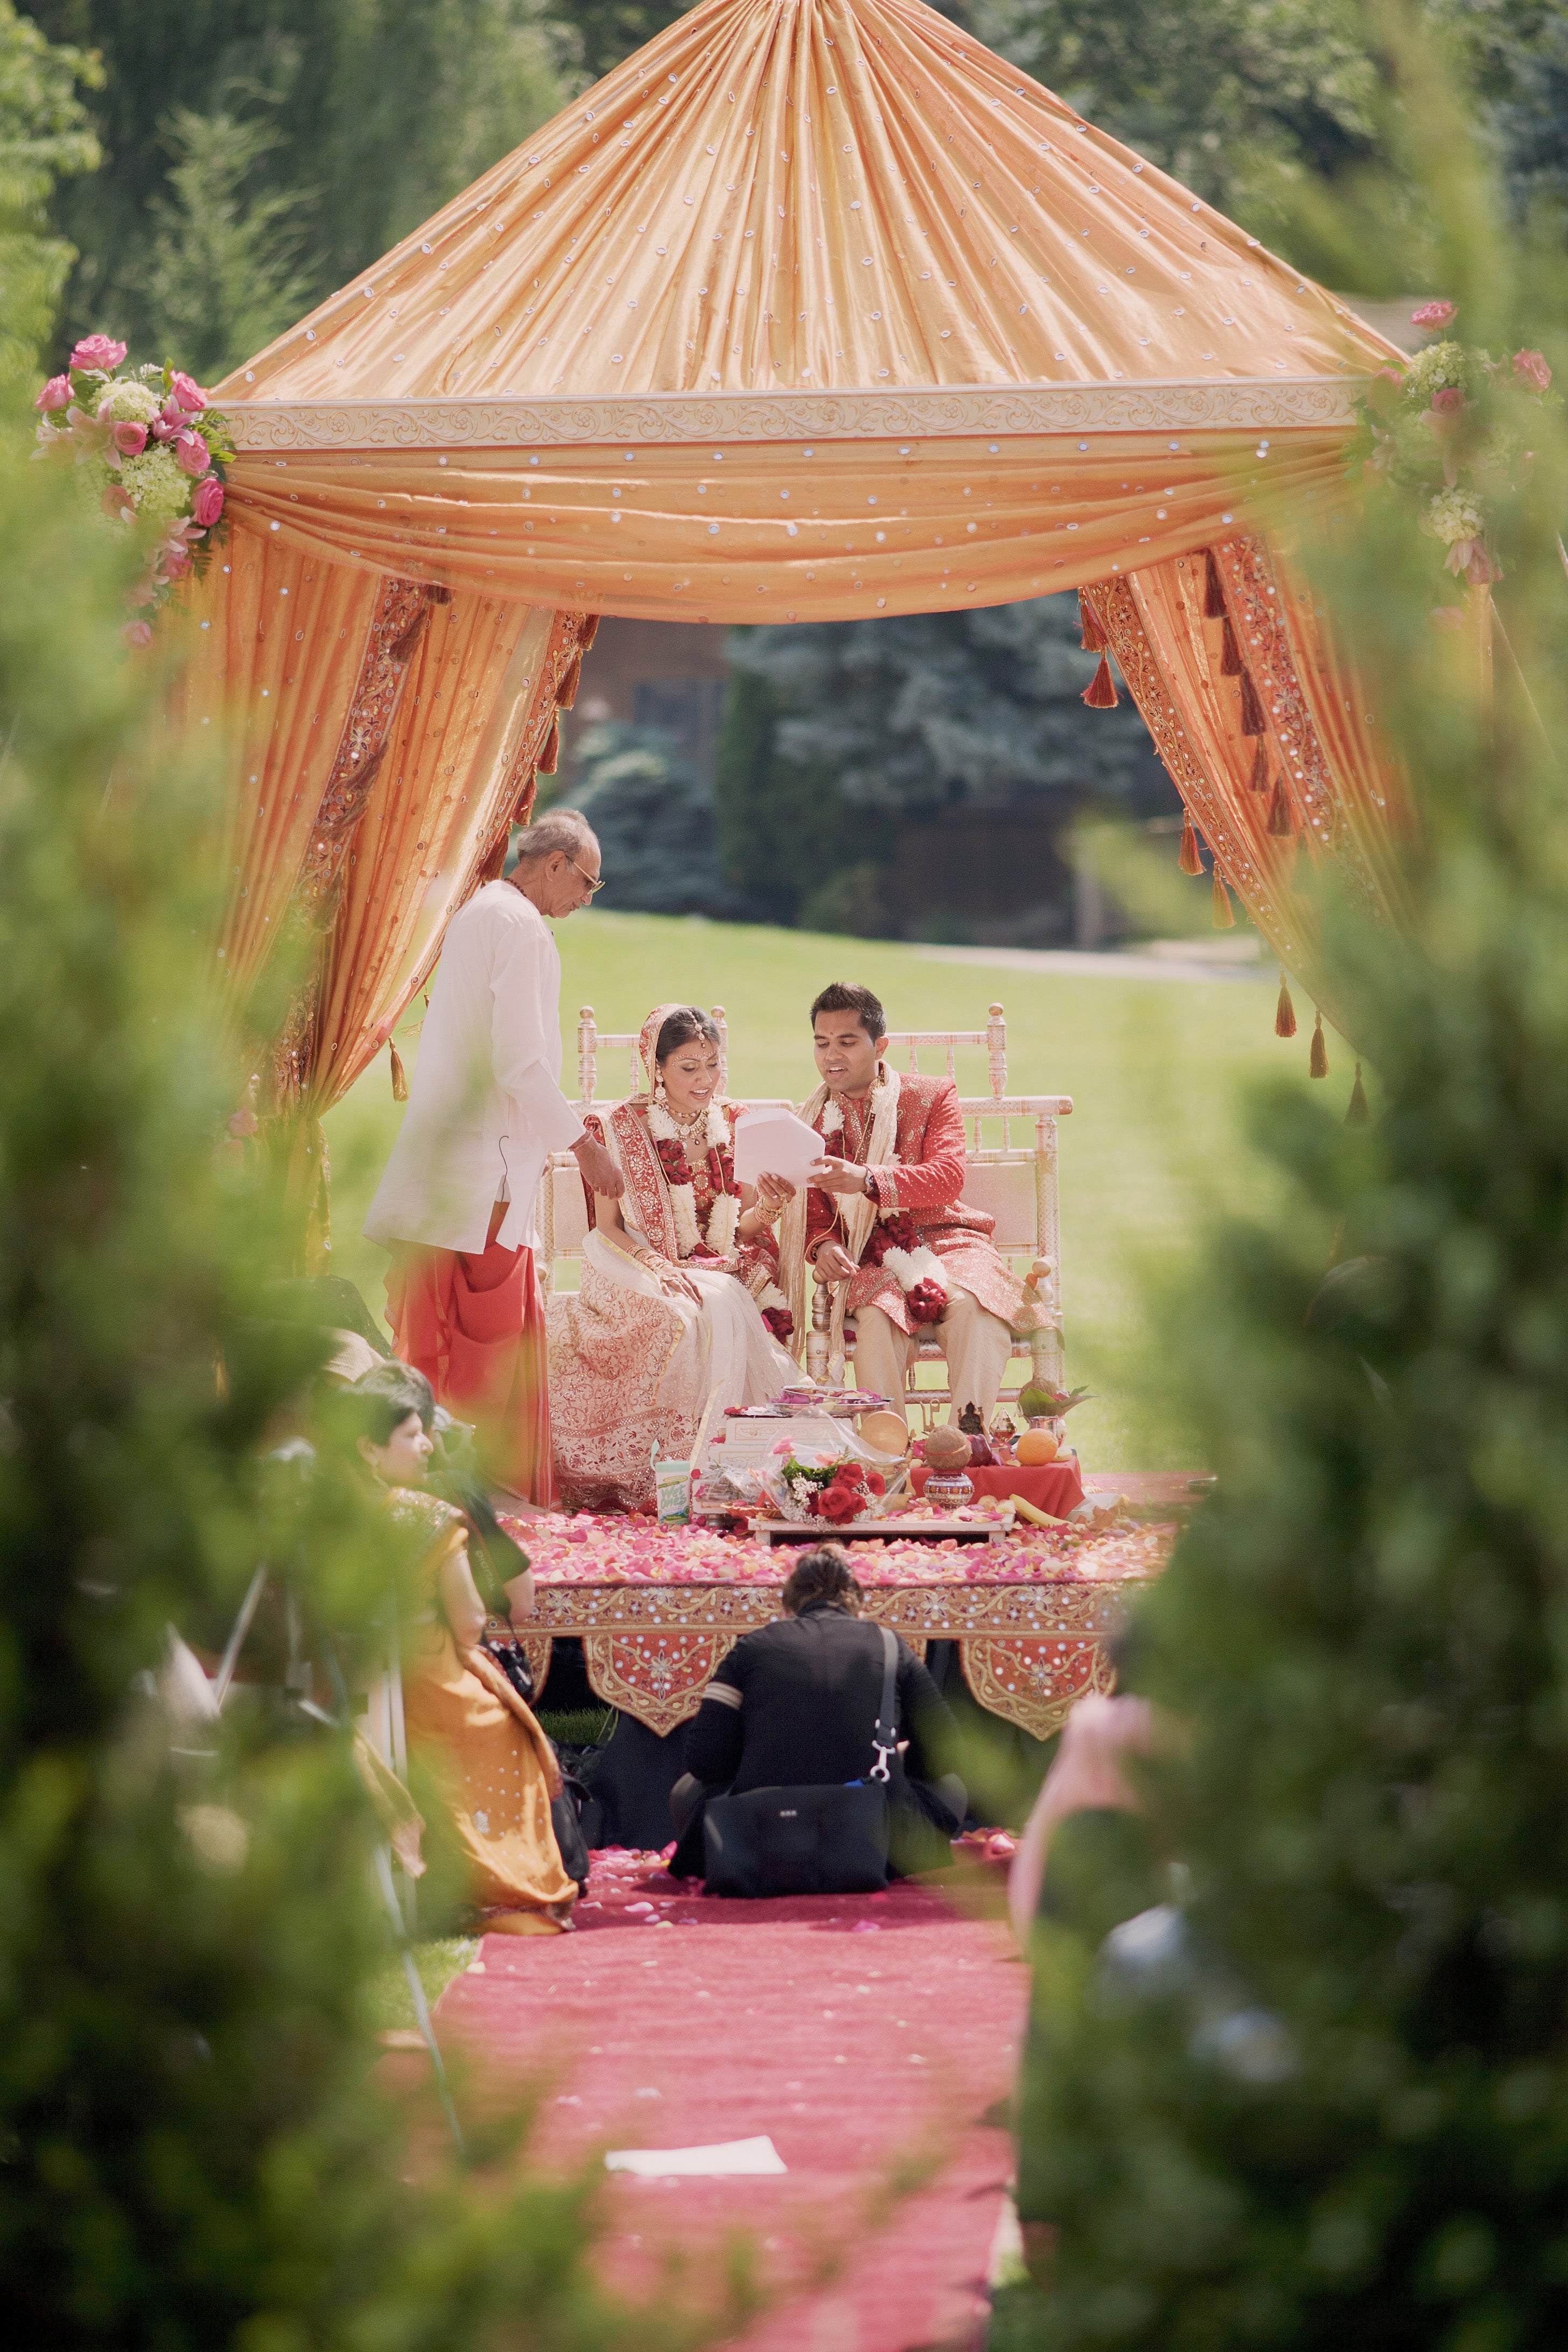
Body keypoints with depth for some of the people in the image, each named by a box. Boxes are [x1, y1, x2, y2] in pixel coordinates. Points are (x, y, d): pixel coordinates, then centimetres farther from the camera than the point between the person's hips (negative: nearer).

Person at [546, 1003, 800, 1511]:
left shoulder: (733, 1125, 9)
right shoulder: (627, 1125, 0)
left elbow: (742, 1231, 7)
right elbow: (606, 1227, -2)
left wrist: (767, 1208, -16)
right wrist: (661, 1267, -19)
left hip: (720, 1273, 2)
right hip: (638, 1272, -2)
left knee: (727, 1304, -33)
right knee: (692, 1316, -35)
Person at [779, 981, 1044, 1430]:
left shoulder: (933, 1097, 7)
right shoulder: (812, 1125, 16)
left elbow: (948, 1179, -10)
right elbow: (814, 1217, 16)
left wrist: (867, 1181, -27)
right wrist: (823, 1246, -11)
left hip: (943, 1241, -1)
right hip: (872, 1263, 1)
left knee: (973, 1306, -35)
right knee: (876, 1315, -35)